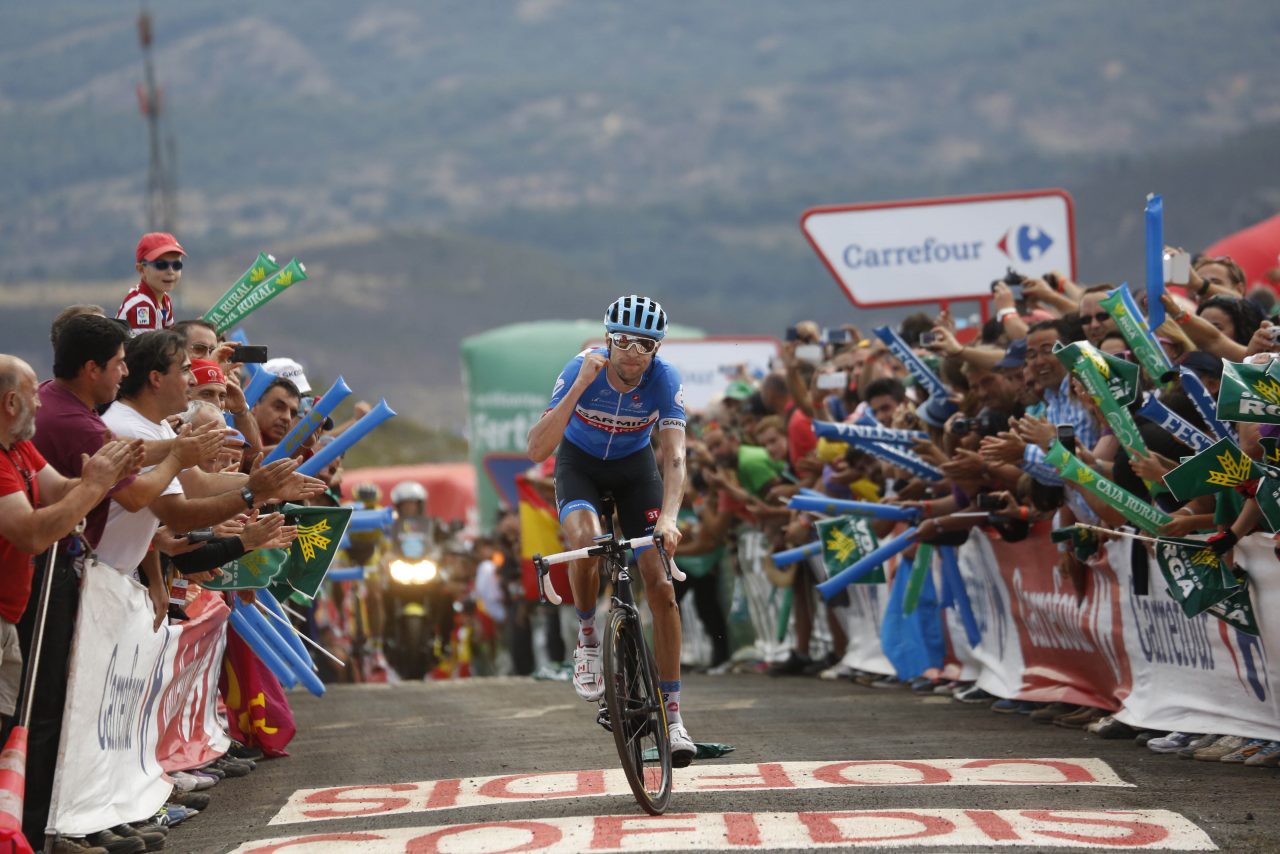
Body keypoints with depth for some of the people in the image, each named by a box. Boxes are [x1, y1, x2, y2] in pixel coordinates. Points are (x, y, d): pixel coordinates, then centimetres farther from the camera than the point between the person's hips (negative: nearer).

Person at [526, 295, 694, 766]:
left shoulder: (665, 379, -26)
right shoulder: (581, 369, -29)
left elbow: (674, 456, -33)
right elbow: (536, 449, -35)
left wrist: (668, 516, -51)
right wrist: (580, 387, -45)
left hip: (635, 466, 1)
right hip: (580, 463, -1)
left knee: (661, 585, -10)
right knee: (585, 540, -34)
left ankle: (671, 711, -2)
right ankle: (587, 636, -5)